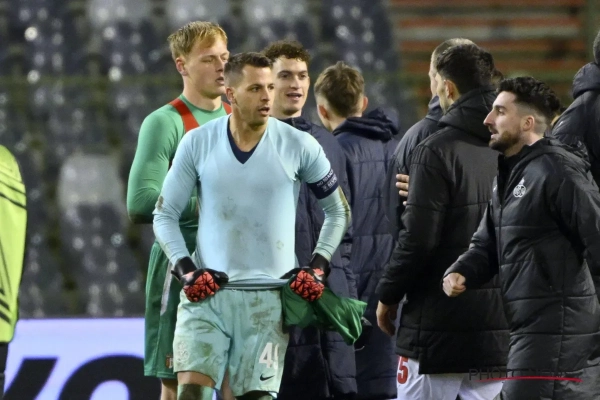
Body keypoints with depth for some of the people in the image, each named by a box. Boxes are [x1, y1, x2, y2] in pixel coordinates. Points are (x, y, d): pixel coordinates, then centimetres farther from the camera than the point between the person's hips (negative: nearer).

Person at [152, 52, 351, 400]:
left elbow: (338, 212, 13)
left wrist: (318, 267, 3)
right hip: (206, 293, 0)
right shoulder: (198, 143, 2)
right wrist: (185, 268, -3)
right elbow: (165, 214, 9)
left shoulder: (299, 146, 0)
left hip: (268, 300, 0)